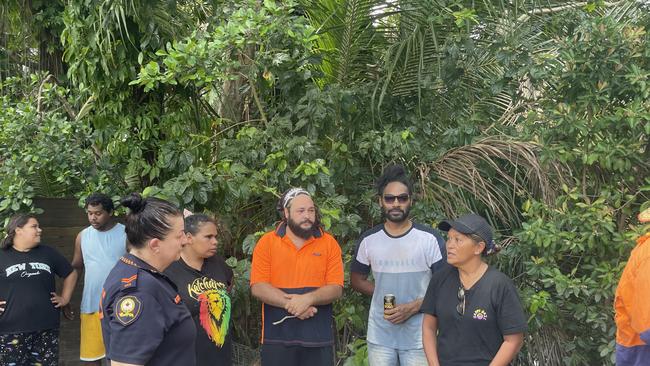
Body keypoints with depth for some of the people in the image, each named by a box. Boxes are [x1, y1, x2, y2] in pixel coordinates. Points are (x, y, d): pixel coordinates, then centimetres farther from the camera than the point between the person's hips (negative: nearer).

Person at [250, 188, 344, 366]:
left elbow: (336, 289, -3)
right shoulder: (266, 242, 1)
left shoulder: (329, 243, 3)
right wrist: (292, 304, -17)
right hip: (277, 337, -1)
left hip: (318, 338, 1)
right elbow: (258, 288, -7)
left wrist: (308, 299, -20)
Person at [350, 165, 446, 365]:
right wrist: (383, 295, -2)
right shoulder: (369, 240, 4)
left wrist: (413, 307, -16)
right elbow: (357, 279, 15)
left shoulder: (430, 239, -6)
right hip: (379, 337, 3)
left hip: (418, 338, -3)